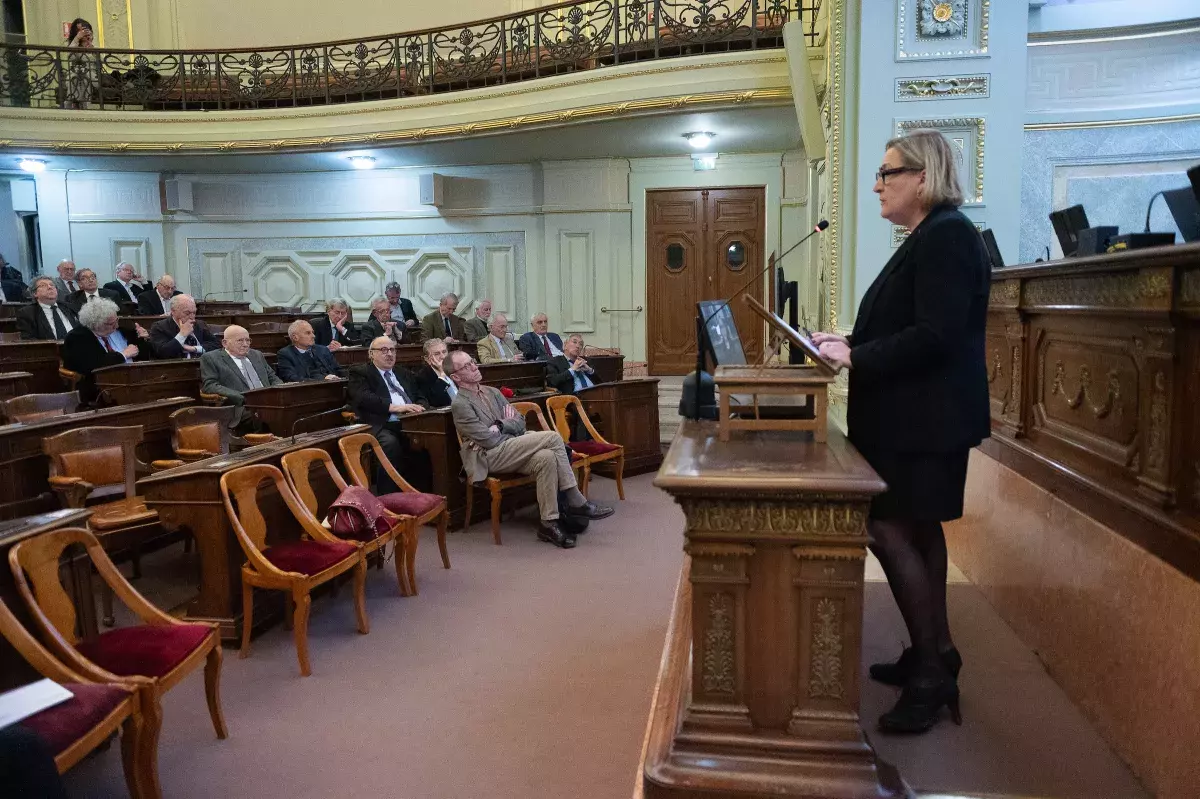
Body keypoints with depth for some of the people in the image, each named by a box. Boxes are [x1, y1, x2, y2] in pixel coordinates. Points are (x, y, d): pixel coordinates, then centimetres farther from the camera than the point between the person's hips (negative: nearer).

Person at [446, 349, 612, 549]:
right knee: (552, 437, -22)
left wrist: (500, 426, -6)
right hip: (492, 457, -7)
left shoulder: (492, 392, 19)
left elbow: (520, 422, 13)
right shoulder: (460, 404, -5)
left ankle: (548, 522, -22)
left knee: (547, 458, -26)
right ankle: (576, 502, -16)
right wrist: (508, 424, 3)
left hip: (514, 449, 7)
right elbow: (489, 440, -12)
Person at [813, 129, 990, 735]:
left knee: (888, 528, -9)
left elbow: (935, 336, -25)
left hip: (926, 419, -10)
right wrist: (848, 343, 7)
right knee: (918, 529, 15)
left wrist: (856, 358, -20)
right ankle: (934, 657, 27)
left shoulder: (947, 236, -15)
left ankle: (931, 673, 3)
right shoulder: (927, 238, 16)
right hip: (915, 417, 10)